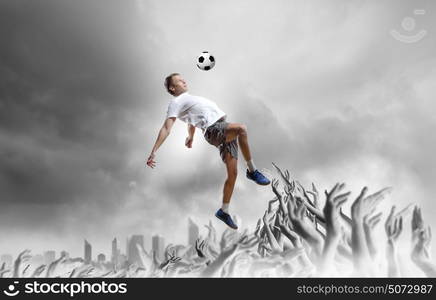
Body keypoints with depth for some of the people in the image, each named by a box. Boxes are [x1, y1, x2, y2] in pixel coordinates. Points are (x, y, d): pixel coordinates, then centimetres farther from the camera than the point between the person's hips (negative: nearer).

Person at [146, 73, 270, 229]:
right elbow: (166, 128, -6)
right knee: (241, 128, -34)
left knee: (232, 173, 0)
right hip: (213, 130, -8)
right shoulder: (176, 102, 5)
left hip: (225, 130, 8)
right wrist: (154, 151, -16)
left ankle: (224, 211, 12)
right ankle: (252, 171, -20)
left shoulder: (189, 98, 33)